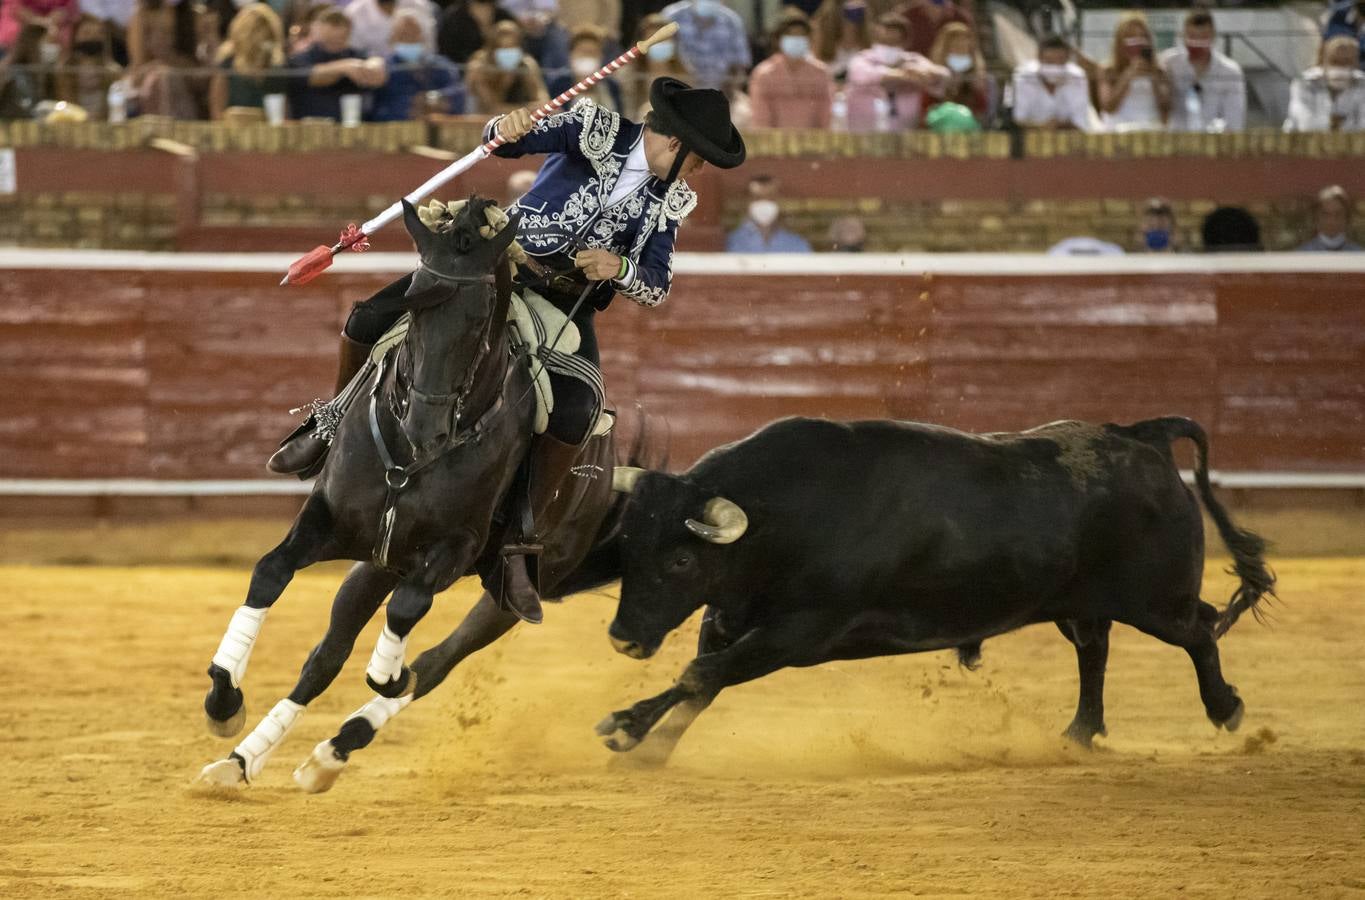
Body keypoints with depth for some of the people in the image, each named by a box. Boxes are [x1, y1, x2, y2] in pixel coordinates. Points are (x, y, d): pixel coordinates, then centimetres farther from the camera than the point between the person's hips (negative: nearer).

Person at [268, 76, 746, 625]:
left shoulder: (670, 203, 1)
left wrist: (618, 268, -20)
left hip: (567, 306, 1)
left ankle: (516, 542, -13)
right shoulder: (595, 131, -9)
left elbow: (656, 289, 2)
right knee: (370, 320, -13)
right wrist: (507, 129, -43)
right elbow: (508, 141, -18)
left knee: (576, 412, -27)